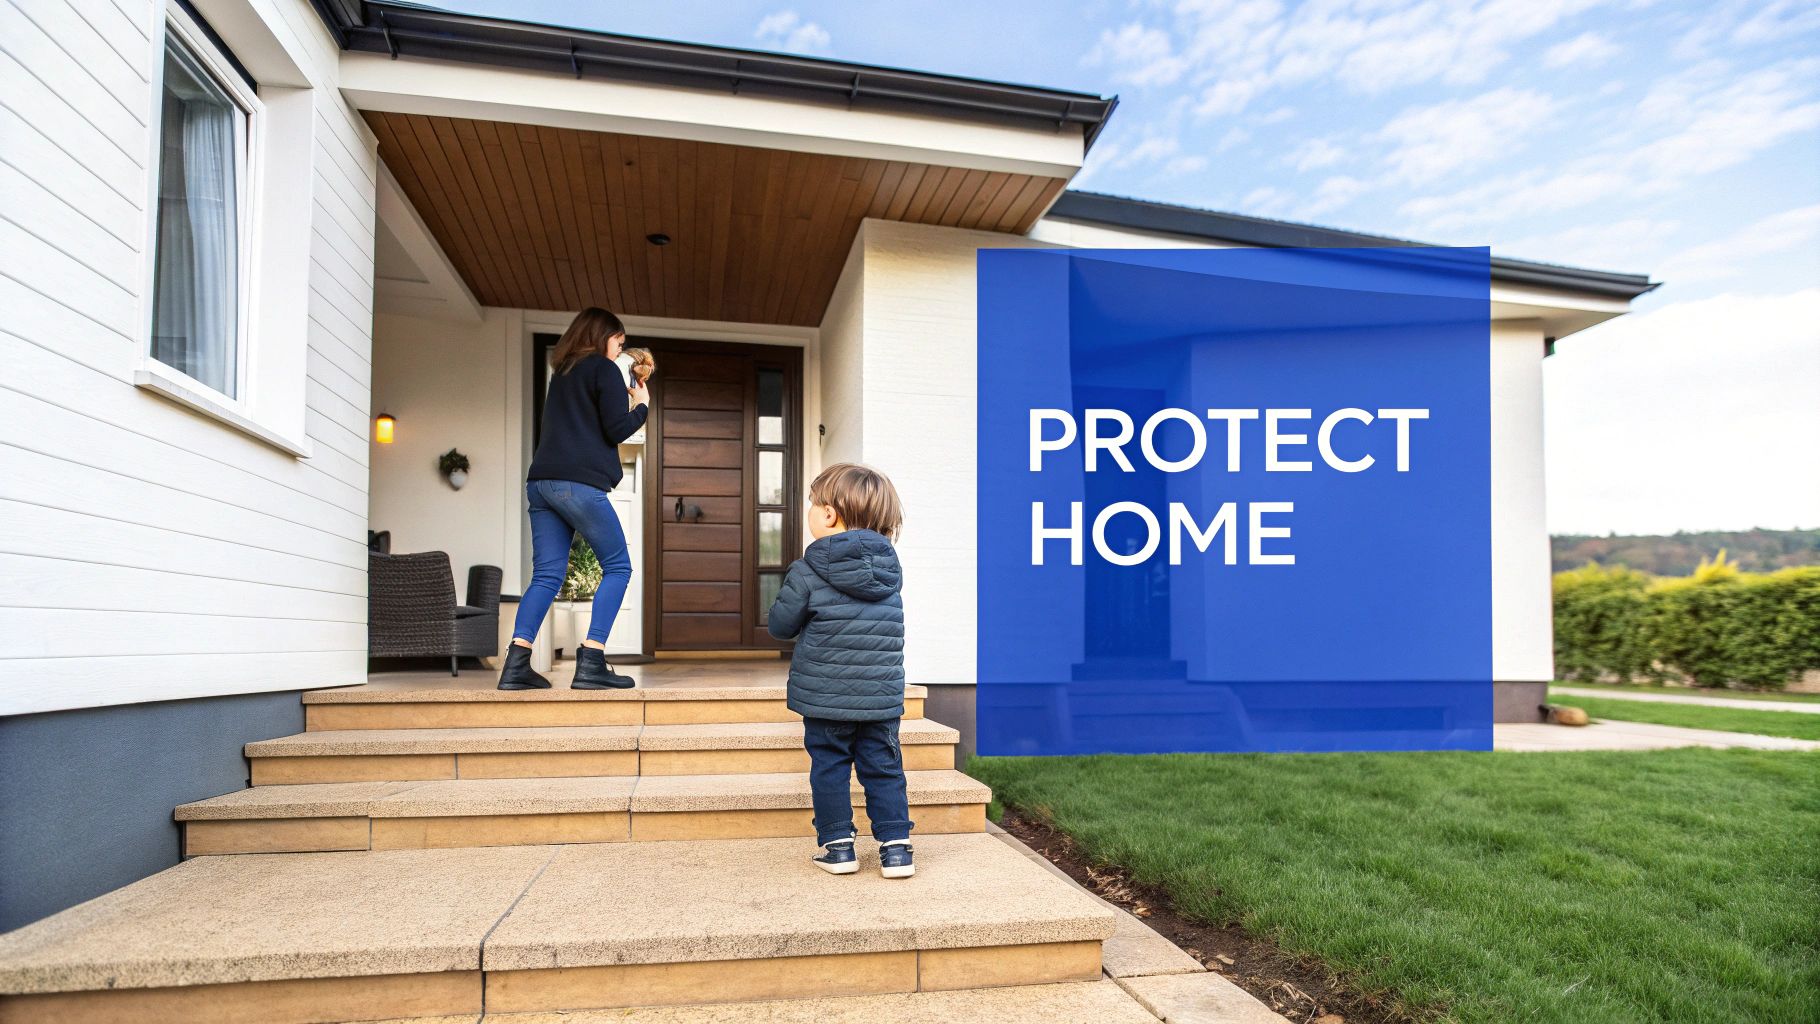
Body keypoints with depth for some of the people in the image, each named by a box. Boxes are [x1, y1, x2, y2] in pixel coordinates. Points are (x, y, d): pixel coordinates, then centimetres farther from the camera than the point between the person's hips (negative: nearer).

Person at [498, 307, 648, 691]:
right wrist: (642, 406, 13)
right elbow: (617, 429, -5)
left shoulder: (563, 373, 25)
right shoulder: (604, 369, 2)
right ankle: (591, 663, -8)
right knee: (617, 567, 1)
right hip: (581, 483, -8)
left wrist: (622, 397, 24)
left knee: (547, 575, 5)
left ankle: (516, 665, -6)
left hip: (542, 482, 8)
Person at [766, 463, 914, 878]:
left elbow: (780, 626, -4)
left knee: (829, 768, 10)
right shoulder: (890, 566, 3)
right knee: (883, 768, 12)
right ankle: (895, 847, 13)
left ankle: (837, 846, 16)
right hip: (882, 694, 4)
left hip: (825, 696, -3)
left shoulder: (808, 571, -12)